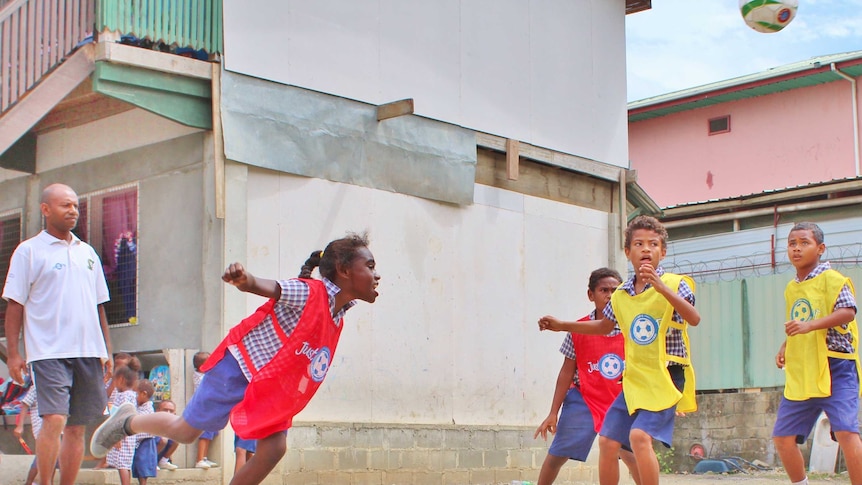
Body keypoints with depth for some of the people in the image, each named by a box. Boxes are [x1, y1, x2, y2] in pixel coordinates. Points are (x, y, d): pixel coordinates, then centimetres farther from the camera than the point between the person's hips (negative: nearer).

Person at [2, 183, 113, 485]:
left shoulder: (87, 253, 17)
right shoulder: (29, 251, 2)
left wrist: (106, 350, 15)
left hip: (88, 352, 5)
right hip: (49, 352, -5)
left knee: (77, 427, 6)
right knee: (54, 420, -17)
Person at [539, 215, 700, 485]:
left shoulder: (675, 285, -9)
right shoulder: (621, 296, 7)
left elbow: (694, 318, -28)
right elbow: (604, 326, 27)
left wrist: (660, 286, -39)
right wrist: (562, 325, 20)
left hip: (667, 377, -6)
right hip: (635, 379, 6)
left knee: (640, 436, -25)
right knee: (608, 441, 3)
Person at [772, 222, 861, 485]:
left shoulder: (831, 278, -6)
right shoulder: (791, 289, 16)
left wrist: (810, 325, -29)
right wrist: (784, 347, 10)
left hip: (835, 367, -8)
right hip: (800, 375, 8)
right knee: (783, 438, 8)